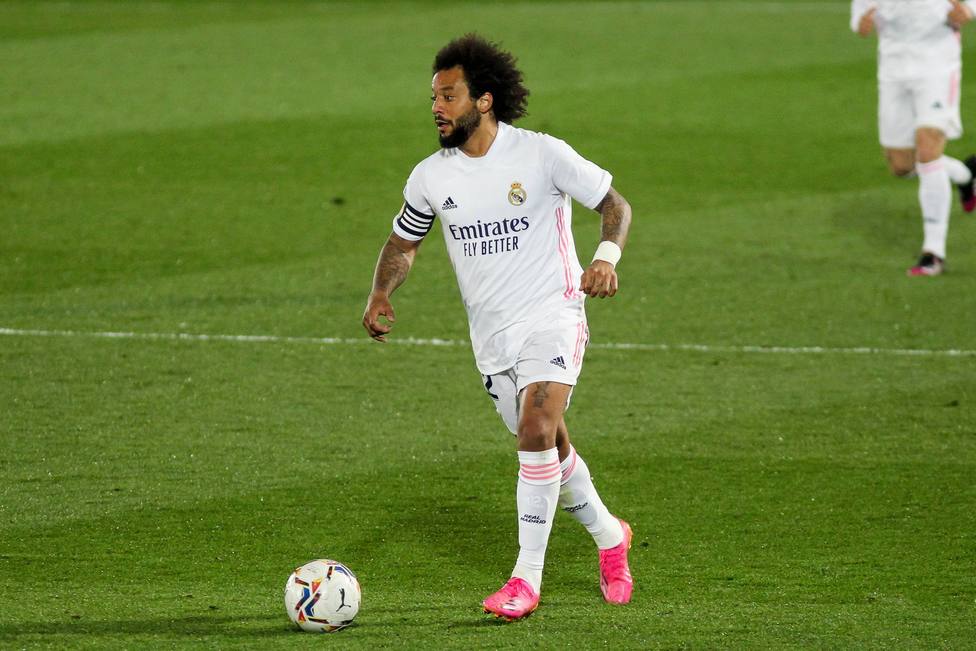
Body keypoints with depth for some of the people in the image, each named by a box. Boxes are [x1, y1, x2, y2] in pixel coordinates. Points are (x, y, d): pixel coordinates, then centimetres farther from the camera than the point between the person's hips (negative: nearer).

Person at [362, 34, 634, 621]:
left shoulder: (543, 155, -11)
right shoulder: (430, 178, 1)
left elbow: (615, 205, -3)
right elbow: (403, 244, 15)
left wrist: (606, 258, -22)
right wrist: (381, 295, -5)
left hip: (552, 315, -5)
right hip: (492, 333, 5)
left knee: (536, 429, -23)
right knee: (551, 447, 12)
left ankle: (527, 578, -19)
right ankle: (610, 536, 37)